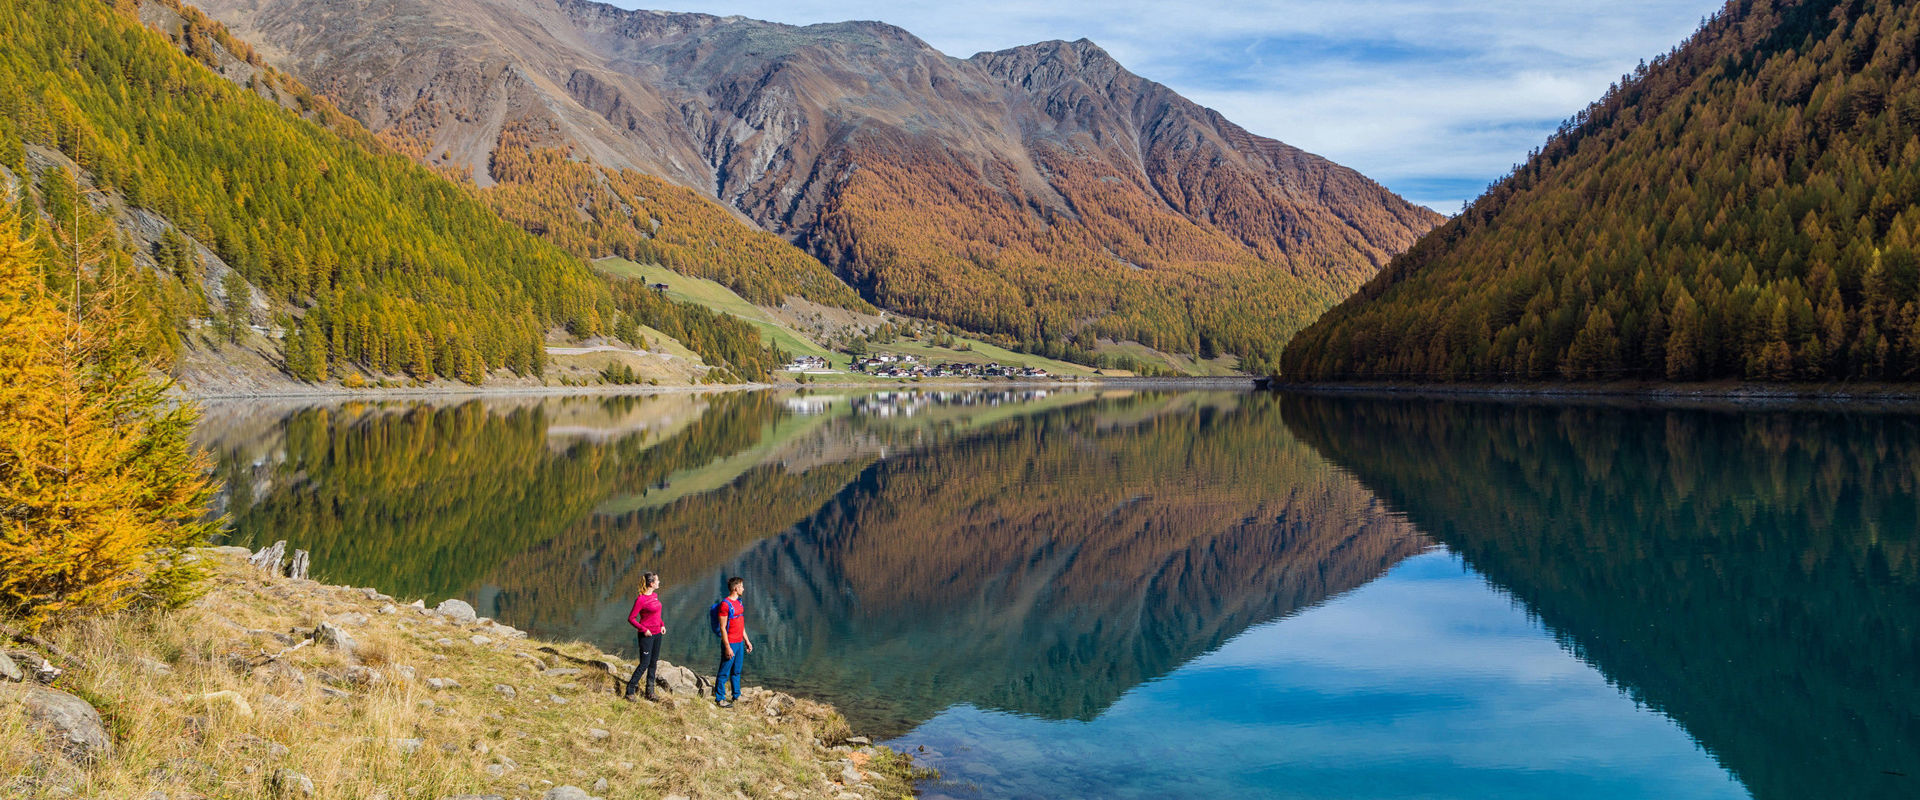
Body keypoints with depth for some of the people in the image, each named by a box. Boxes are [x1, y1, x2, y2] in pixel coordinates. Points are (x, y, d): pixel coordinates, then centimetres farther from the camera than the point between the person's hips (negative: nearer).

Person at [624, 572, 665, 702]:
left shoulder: (655, 595, 7)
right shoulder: (640, 600, -17)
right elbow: (631, 618, -13)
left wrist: (662, 624, 8)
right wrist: (644, 629, -18)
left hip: (657, 634, 8)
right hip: (646, 635, -8)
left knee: (654, 663, 11)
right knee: (644, 664, -6)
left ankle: (650, 692, 19)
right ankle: (629, 691, 4)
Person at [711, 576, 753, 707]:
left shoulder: (739, 603, 12)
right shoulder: (725, 604, -17)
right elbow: (722, 628, -18)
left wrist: (746, 640, 19)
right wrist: (727, 647, -20)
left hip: (739, 643, 9)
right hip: (730, 643, -8)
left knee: (736, 672, 17)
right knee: (724, 673, 0)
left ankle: (736, 695, 27)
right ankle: (719, 699, 7)